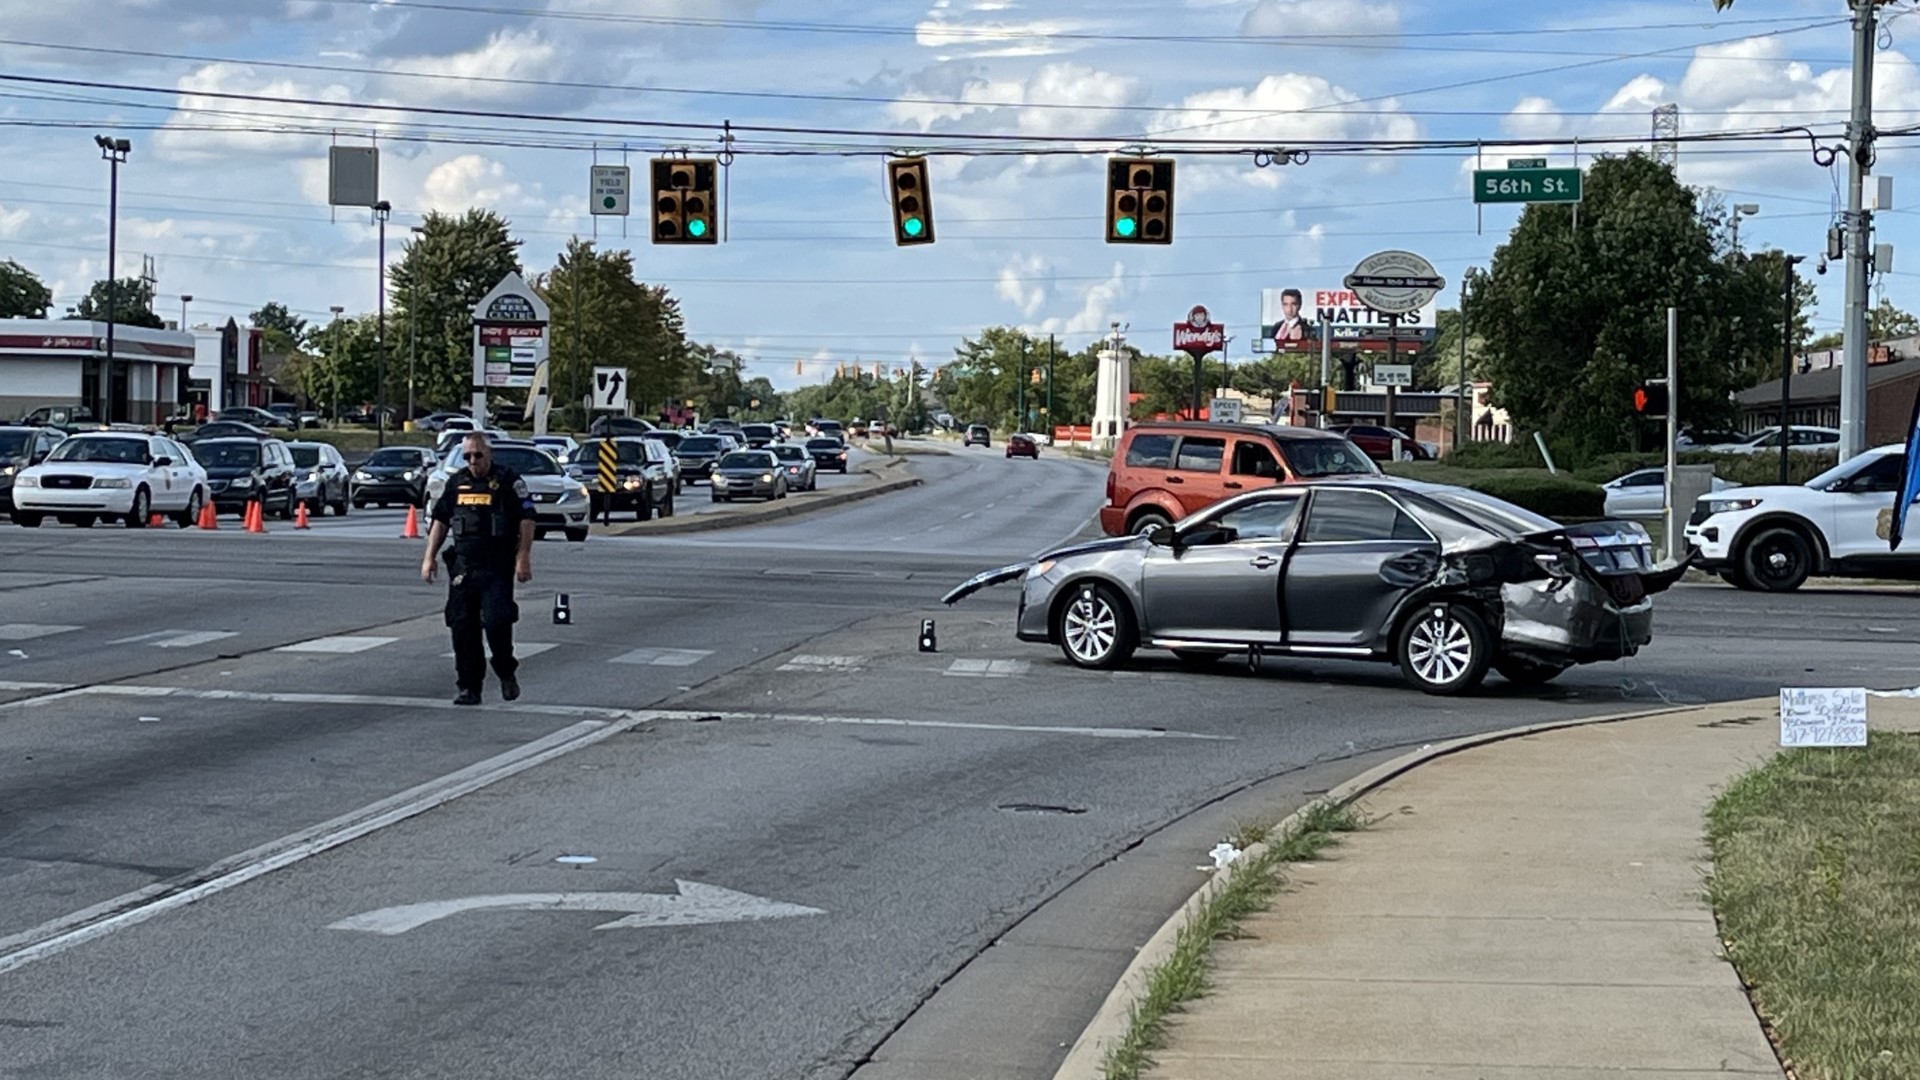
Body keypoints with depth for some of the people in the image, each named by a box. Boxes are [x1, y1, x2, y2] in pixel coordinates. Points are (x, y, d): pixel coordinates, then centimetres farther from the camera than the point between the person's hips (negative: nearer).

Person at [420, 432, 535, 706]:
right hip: (462, 567, 5)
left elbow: (526, 520, -4)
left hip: (497, 569, -5)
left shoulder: (509, 481, -2)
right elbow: (440, 520, 19)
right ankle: (469, 687, 9)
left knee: (496, 621, -14)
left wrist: (523, 557, -13)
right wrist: (430, 557, 12)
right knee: (462, 627, 2)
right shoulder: (456, 483, 13)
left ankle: (507, 673, 11)